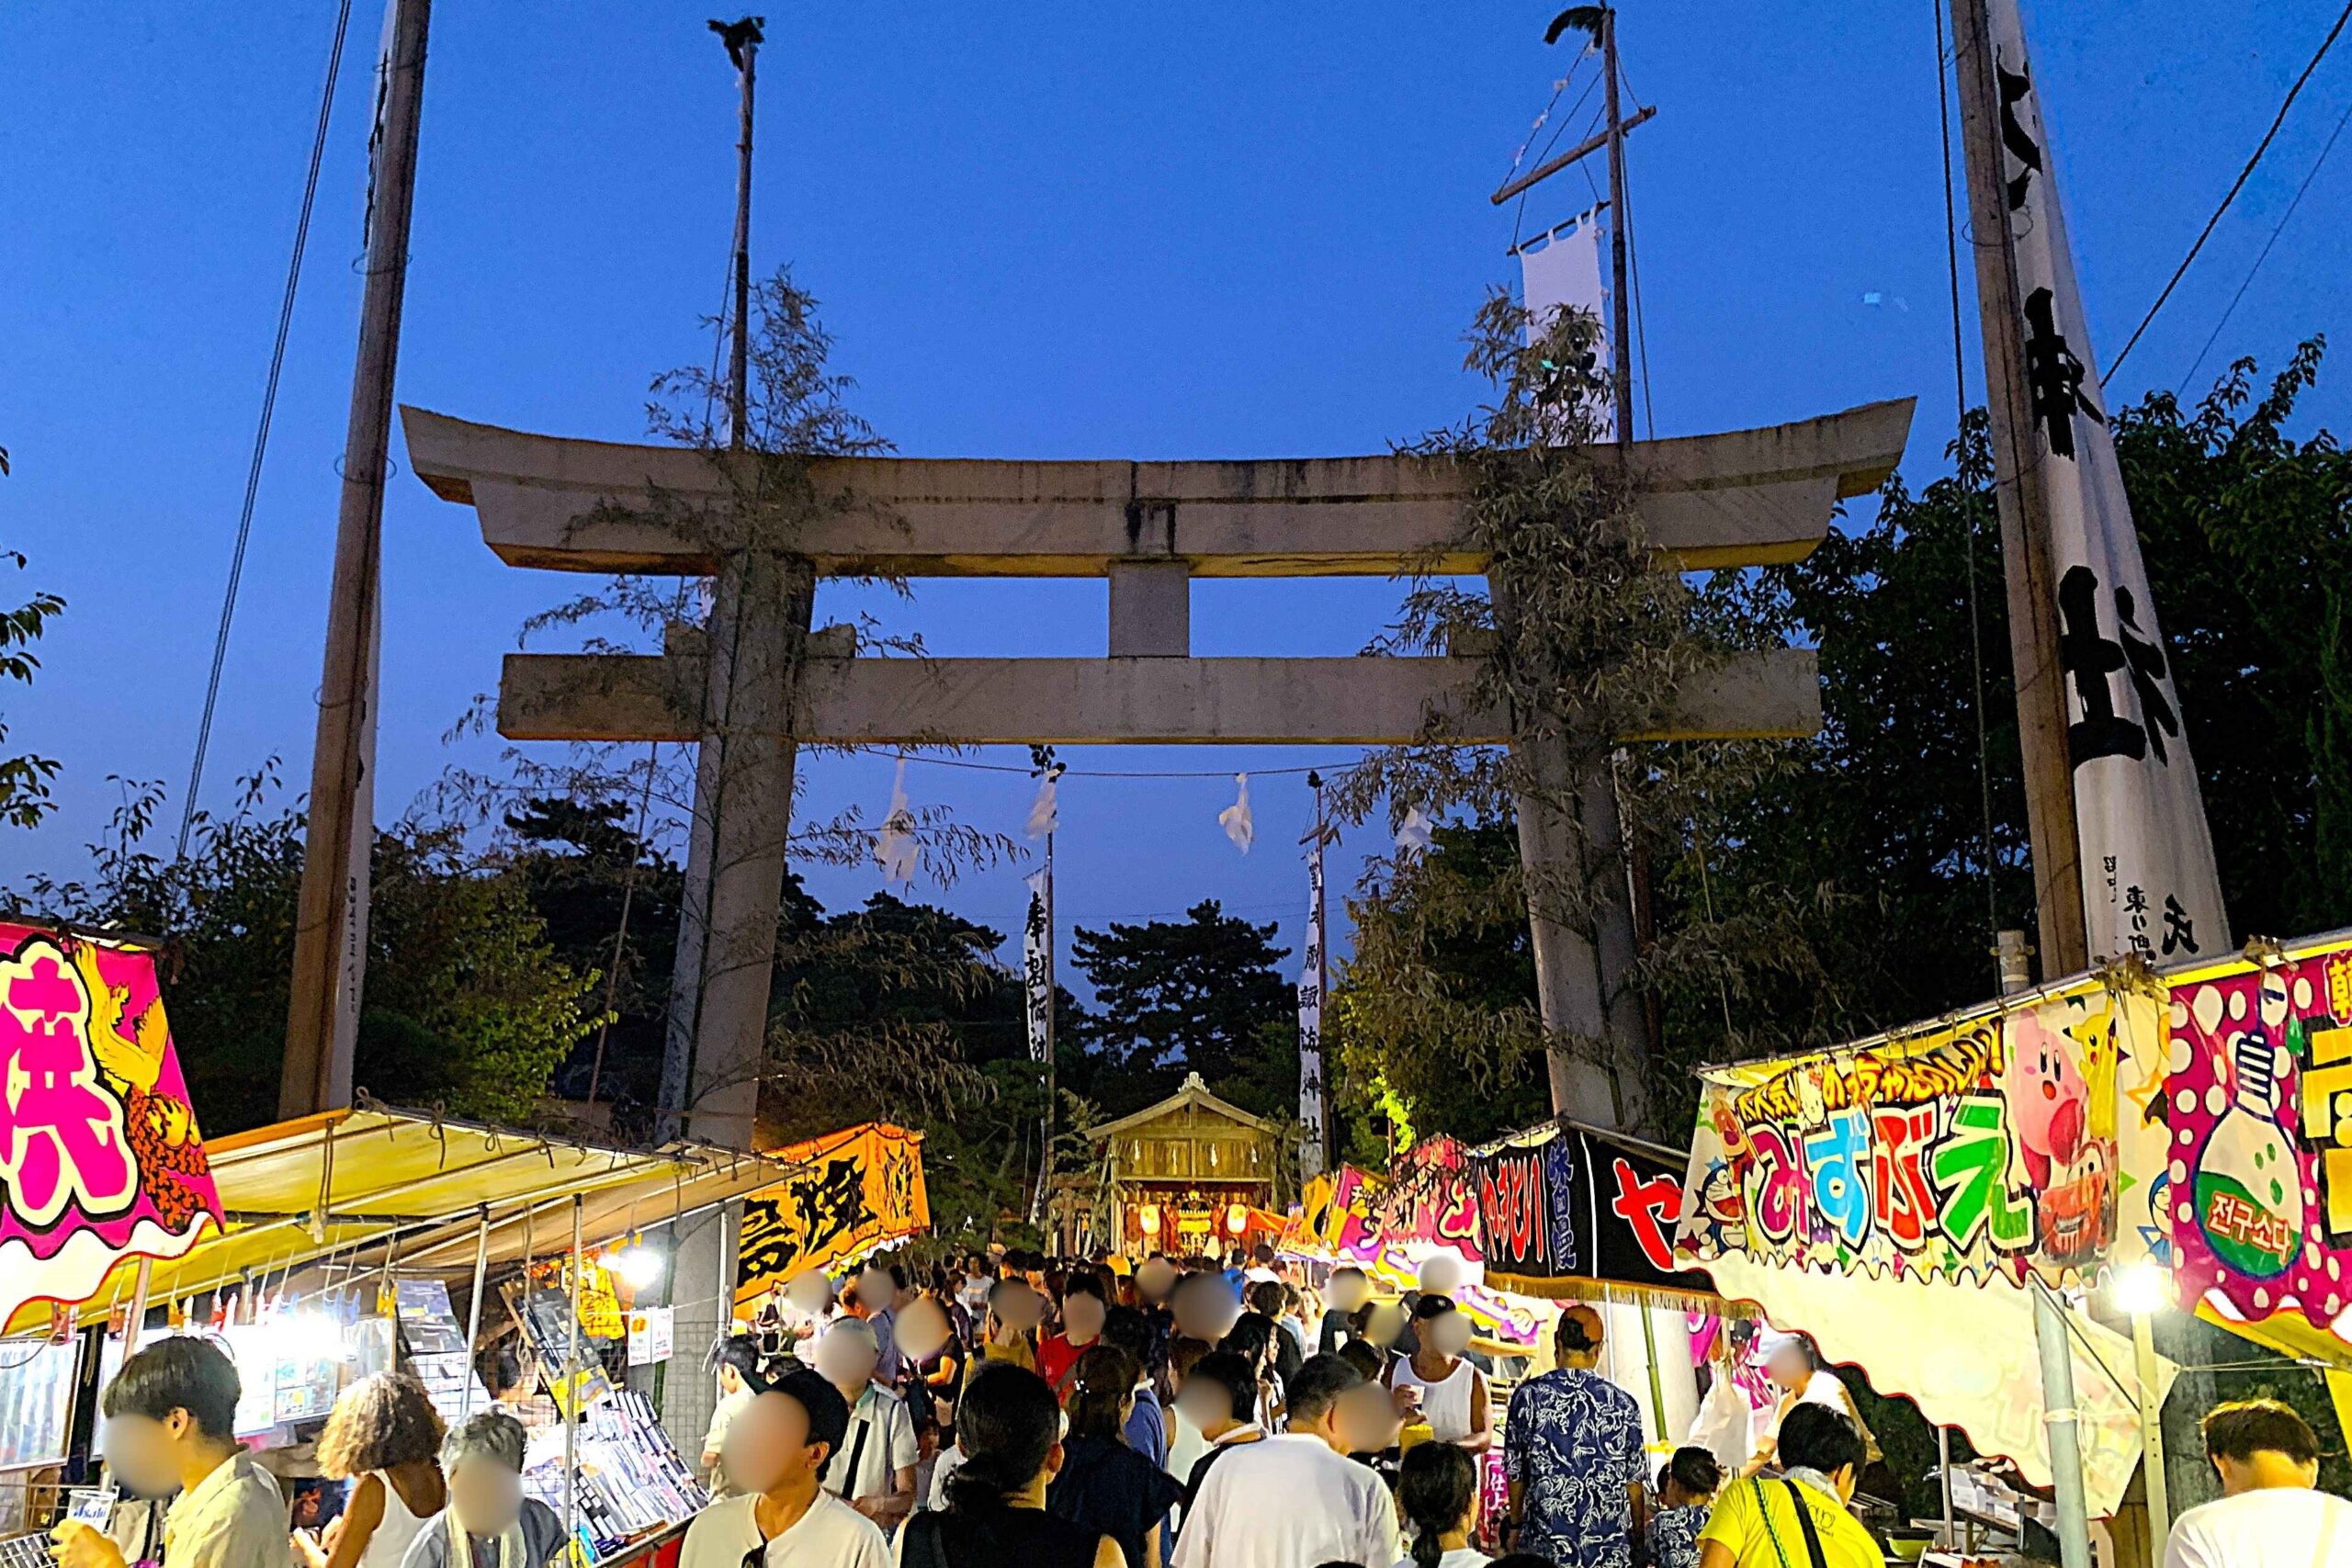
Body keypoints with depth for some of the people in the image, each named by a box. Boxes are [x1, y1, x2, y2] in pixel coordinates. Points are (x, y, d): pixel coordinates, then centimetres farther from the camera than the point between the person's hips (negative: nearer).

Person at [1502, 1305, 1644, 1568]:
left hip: (1544, 1546, -1)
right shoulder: (1624, 1404, -3)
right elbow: (1634, 1483, 3)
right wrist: (1638, 1541, 17)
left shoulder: (1527, 1396, -6)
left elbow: (1515, 1473, 3)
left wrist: (1516, 1526, 18)